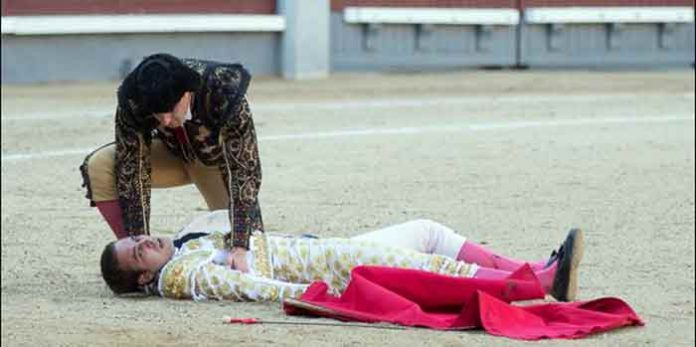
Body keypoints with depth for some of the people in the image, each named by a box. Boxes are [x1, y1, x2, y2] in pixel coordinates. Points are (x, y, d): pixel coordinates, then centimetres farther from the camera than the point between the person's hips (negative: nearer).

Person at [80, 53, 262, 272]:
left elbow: (243, 172, -39)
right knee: (98, 166, -24)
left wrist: (240, 248, -46)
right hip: (174, 154, 2)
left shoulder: (225, 93, -38)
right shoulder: (132, 101, -32)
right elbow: (133, 170, -28)